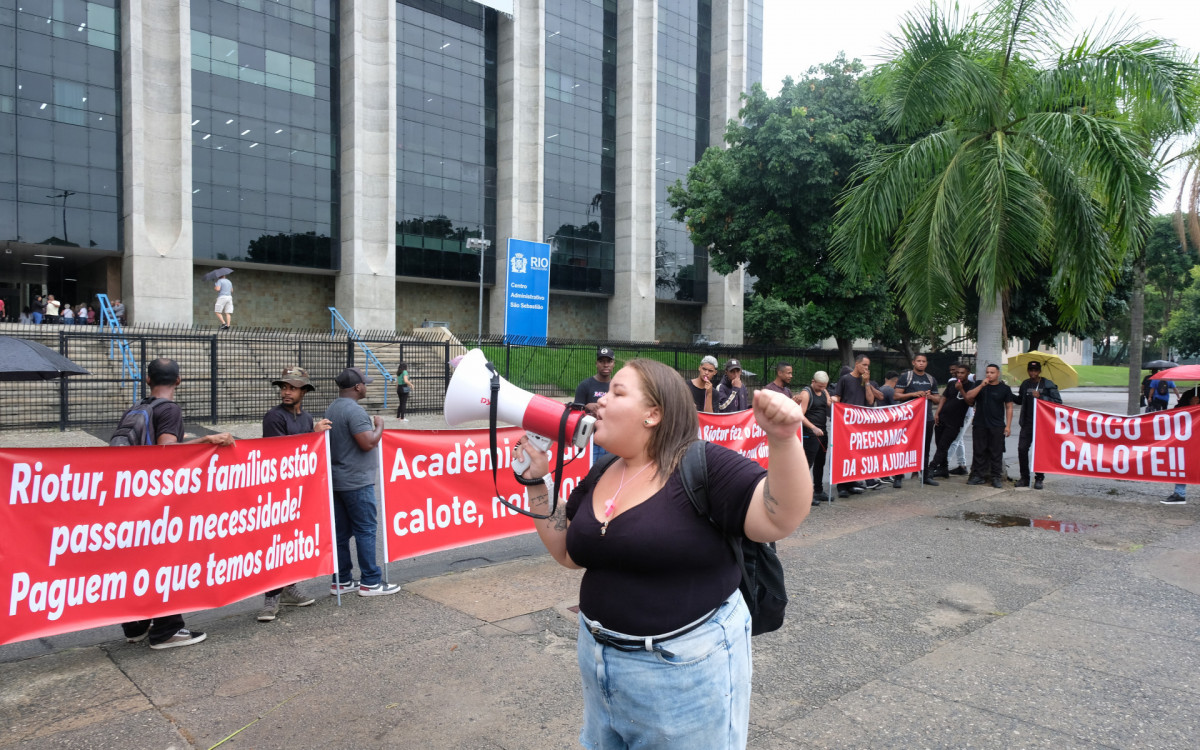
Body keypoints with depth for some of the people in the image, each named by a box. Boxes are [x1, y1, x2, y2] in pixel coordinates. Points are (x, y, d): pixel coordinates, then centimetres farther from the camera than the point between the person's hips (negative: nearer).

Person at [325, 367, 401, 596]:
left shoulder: (331, 409, 11)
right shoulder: (354, 410, -18)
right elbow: (368, 443, -23)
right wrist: (380, 426, -7)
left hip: (336, 480, 9)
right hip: (357, 482, -9)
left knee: (341, 532, 11)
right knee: (365, 530, -1)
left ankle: (341, 581, 17)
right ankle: (370, 582, 4)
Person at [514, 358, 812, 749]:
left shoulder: (703, 466, -16)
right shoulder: (599, 477, 4)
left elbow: (780, 518, -25)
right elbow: (568, 553, 11)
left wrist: (783, 439, -40)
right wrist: (537, 481, 4)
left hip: (686, 668, -7)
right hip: (600, 659, 7)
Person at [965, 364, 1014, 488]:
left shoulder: (1004, 389, 5)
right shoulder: (979, 385, 9)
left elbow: (1009, 407, 5)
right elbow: (968, 397, -4)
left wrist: (1008, 426, -1)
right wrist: (981, 385, -12)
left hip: (997, 427, -2)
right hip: (979, 425, 2)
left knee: (996, 452, 1)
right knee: (979, 451, 4)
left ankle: (996, 477, 7)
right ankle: (978, 476, 11)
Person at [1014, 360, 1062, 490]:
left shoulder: (1048, 384, -2)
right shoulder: (1025, 384, 12)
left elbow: (1058, 401, -7)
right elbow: (1020, 401, 24)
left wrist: (1040, 397, -17)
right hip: (1027, 423, 4)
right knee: (1022, 449, -3)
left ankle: (1039, 478, 12)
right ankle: (1024, 477, 8)